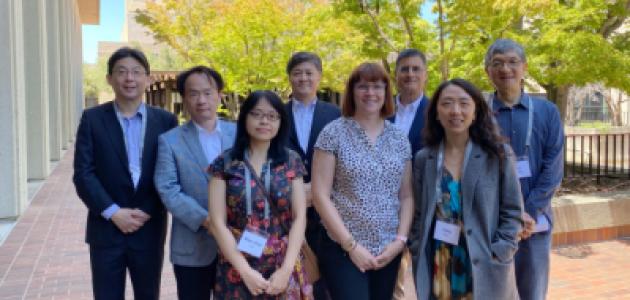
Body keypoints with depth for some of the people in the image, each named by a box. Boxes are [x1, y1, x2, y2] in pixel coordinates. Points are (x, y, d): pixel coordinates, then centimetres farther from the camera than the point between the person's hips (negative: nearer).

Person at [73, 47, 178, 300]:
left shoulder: (165, 120, 2)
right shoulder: (92, 118, 0)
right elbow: (83, 174, -5)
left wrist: (147, 211, -10)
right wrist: (113, 212, -14)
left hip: (150, 230, 1)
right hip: (106, 229, -1)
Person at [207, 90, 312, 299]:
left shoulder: (291, 162, 2)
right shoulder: (224, 164, -3)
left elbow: (299, 217, -1)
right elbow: (217, 222, -6)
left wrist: (287, 269, -10)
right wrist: (246, 271, -13)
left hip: (283, 269, 1)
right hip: (237, 270, -1)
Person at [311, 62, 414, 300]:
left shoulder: (399, 139, 7)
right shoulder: (333, 133, -5)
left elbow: (406, 196, 10)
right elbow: (320, 195, -9)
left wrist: (400, 240, -3)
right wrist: (351, 245, -12)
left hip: (389, 252, 4)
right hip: (343, 250, -4)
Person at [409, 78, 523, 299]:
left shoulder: (498, 155, -2)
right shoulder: (423, 159, 4)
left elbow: (512, 211, -1)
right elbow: (418, 215, 7)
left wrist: (498, 256, -10)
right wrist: (418, 259, 0)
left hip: (484, 269, -1)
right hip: (437, 269, 2)